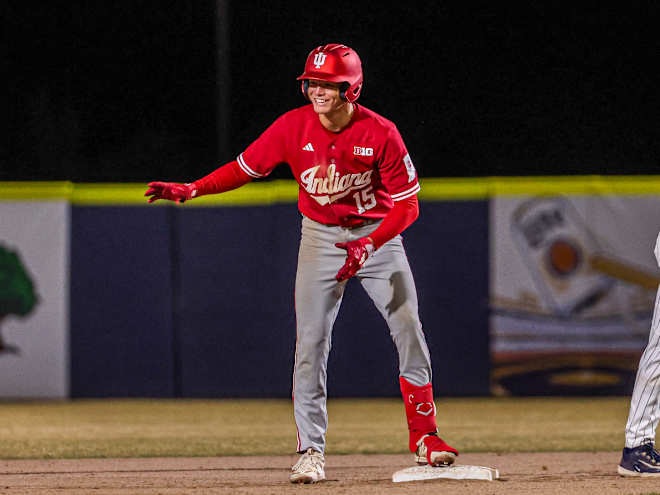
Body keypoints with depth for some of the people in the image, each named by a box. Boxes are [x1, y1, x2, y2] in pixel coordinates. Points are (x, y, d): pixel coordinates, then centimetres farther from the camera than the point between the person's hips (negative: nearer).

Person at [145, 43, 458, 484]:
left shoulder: (380, 133, -20)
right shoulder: (294, 127, -14)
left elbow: (407, 204, -16)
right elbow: (244, 167, -4)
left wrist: (369, 245, -31)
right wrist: (190, 190, -18)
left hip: (378, 235, -1)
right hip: (320, 237, 1)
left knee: (409, 330, -7)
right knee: (311, 344, -7)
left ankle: (423, 435, 7)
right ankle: (311, 451, -2)